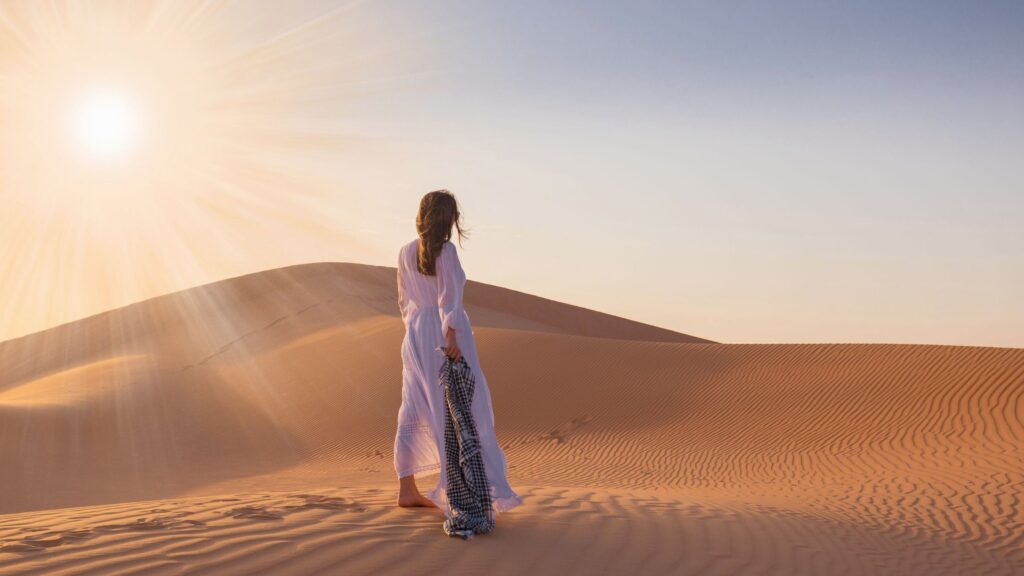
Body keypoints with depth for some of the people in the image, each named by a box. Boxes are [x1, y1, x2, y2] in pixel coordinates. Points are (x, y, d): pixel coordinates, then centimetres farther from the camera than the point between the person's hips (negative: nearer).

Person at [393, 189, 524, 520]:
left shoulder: (406, 253, 8)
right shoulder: (446, 251, -10)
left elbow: (404, 301, 14)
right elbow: (448, 297, -17)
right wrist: (451, 336, -20)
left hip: (416, 335, 7)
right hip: (445, 333, -7)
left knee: (415, 411, 10)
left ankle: (407, 489, 14)